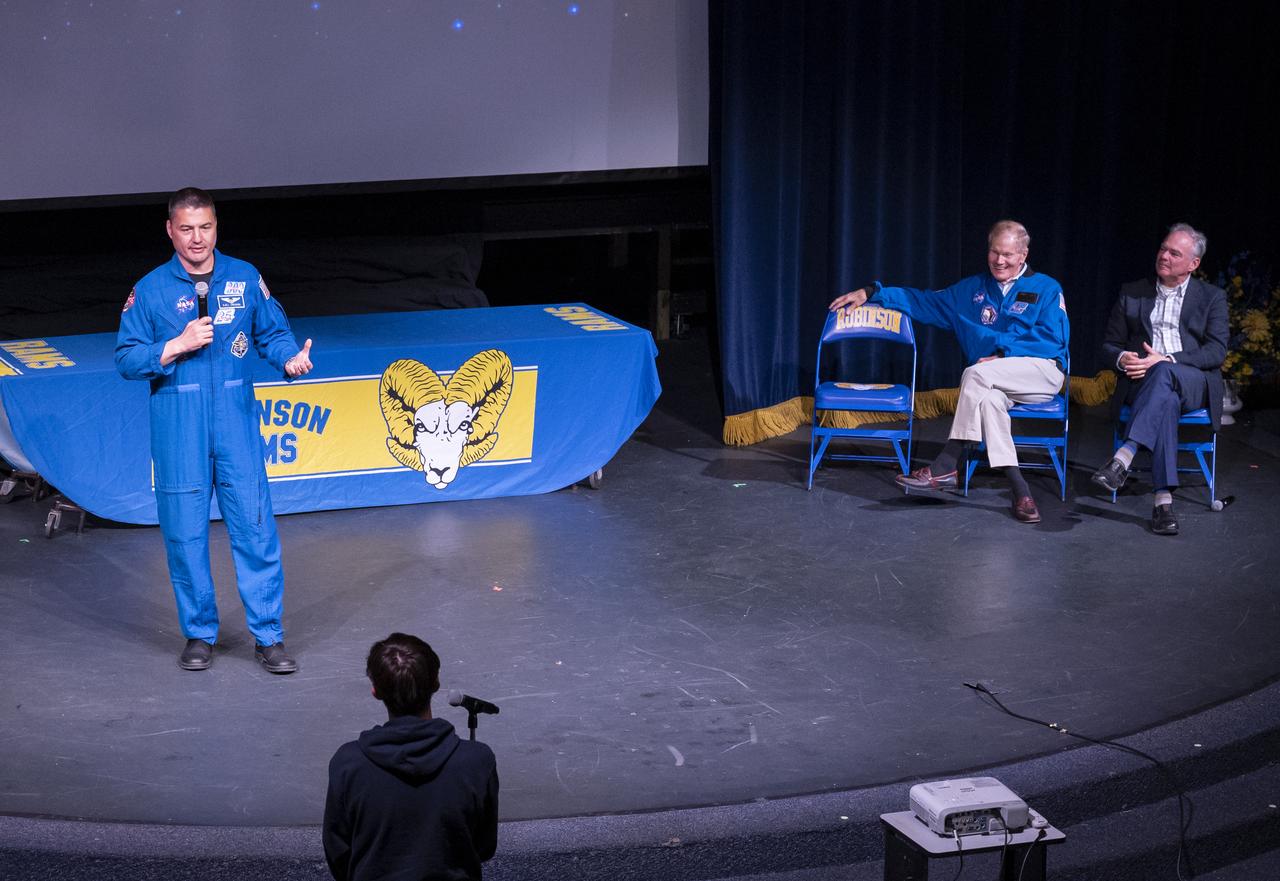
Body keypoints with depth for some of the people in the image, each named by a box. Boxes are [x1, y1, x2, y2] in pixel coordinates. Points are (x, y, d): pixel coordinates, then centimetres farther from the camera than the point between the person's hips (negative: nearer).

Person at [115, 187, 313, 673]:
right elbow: (126, 359, 0)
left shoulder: (245, 279, 5)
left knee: (254, 527, -3)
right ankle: (199, 633, 20)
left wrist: (290, 359, -12)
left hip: (236, 424, 1)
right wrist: (177, 346, -14)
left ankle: (268, 636, 5)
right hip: (177, 430, 0)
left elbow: (273, 332, 9)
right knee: (185, 533, 5)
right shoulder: (150, 290, 1)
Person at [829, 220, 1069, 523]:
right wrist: (871, 292, 16)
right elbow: (923, 302, 25)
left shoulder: (1046, 289, 7)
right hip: (993, 383, 4)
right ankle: (1019, 490, -40)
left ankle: (947, 465, -30)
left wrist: (1003, 355, -14)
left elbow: (1052, 338, -6)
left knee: (977, 375, -32)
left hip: (1041, 372, -4)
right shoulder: (971, 289, 21)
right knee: (987, 398, -34)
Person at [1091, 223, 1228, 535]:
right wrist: (1122, 358, -10)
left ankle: (1123, 458, -52)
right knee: (1166, 401, -37)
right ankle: (1163, 499, -49)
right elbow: (1110, 344, 17)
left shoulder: (1212, 297, 12)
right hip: (1143, 382, 1)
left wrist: (1166, 360, -17)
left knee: (1164, 373, -39)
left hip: (1194, 383, -1)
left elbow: (1217, 352, -1)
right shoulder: (1132, 293, 19)